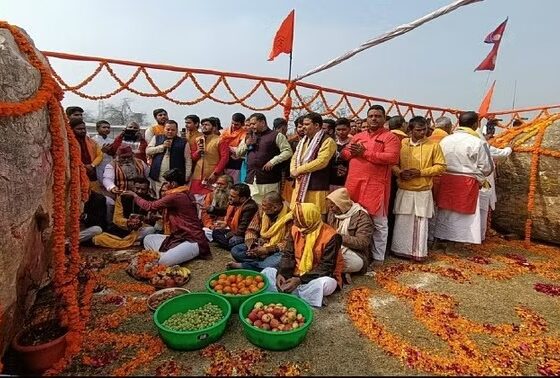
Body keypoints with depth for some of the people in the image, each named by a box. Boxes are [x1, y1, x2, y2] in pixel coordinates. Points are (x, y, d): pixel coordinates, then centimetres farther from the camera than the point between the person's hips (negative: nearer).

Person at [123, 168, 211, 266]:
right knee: (148, 239, 9)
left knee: (163, 261, -28)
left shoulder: (175, 196, -19)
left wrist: (135, 195, 6)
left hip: (193, 240, -10)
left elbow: (150, 206, -8)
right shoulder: (185, 194, 9)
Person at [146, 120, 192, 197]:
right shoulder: (156, 138, 13)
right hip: (158, 178, 2)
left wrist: (186, 177, -4)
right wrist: (162, 146, -7)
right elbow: (148, 151, 4)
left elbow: (188, 161, 3)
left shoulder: (183, 142, 5)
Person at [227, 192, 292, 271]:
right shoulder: (262, 210, -4)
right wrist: (250, 242, -17)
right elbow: (252, 229, 4)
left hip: (277, 251, -5)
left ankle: (241, 265, -21)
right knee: (235, 250, -11)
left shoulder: (288, 218, -20)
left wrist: (267, 249, -27)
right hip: (261, 245, 5)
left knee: (276, 262, -38)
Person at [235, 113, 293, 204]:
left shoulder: (276, 136, 2)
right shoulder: (249, 137, 20)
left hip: (269, 181, -5)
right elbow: (238, 153, 22)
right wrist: (246, 144, 3)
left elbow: (288, 151, -7)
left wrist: (273, 161, -15)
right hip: (251, 181, 5)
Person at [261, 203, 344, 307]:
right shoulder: (295, 229, -2)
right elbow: (288, 255, 1)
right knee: (267, 272, -9)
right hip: (297, 274, 6)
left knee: (326, 283, -38)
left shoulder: (330, 236, -20)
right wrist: (281, 273, -19)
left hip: (319, 277, -5)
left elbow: (326, 267, -21)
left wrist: (301, 280, -29)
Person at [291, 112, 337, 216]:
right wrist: (293, 170, -5)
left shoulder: (327, 141, -8)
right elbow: (295, 158, 18)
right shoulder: (303, 141, 20)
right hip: (300, 186, 8)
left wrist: (299, 170, -13)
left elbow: (321, 162, -20)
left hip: (317, 187, -8)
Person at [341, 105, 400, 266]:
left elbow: (392, 157, -15)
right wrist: (352, 151, -9)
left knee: (378, 223, 3)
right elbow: (344, 153, 16)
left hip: (375, 186, -5)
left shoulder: (390, 137, 0)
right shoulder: (358, 136, 18)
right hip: (354, 184, 5)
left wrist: (365, 153, -15)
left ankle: (378, 257, 15)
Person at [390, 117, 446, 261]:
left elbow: (440, 166, -2)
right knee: (402, 222, 7)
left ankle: (419, 252, 19)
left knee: (421, 223, 5)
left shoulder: (433, 145, -1)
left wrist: (420, 172, -14)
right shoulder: (401, 143, 3)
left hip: (423, 192, -1)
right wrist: (399, 172, -15)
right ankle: (401, 250, 21)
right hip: (404, 191, 1)